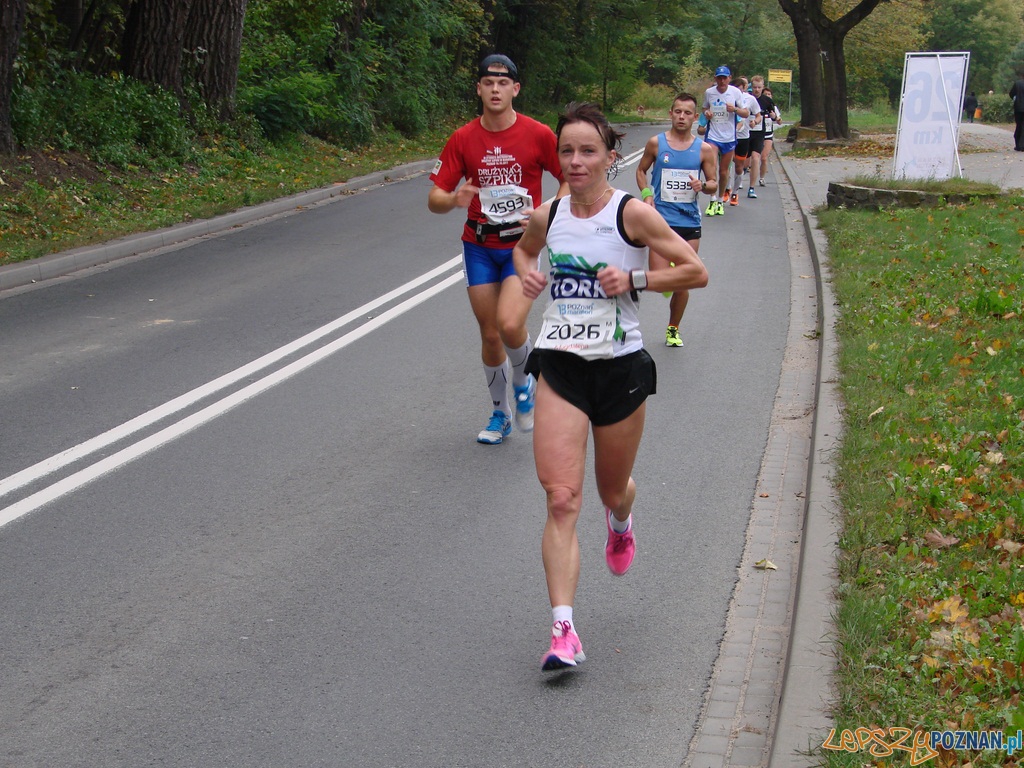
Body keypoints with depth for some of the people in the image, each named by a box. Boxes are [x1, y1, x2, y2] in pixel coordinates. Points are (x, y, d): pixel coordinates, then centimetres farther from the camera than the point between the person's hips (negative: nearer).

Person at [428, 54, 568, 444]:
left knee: (510, 324, -23)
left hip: (524, 244, -3)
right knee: (489, 335, 9)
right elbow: (435, 198, -3)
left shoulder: (538, 134, -7)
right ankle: (500, 414, 29)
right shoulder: (463, 139, -2)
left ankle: (524, 382, 10)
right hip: (479, 247, 3)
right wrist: (454, 200, -26)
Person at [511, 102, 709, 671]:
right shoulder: (547, 217, 3)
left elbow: (697, 272, -4)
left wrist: (634, 279, -16)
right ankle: (564, 630, -13)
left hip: (620, 368, -1)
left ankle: (621, 522, 57)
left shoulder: (633, 214, -8)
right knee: (562, 499, -11)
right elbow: (523, 250, 27)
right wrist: (528, 274, 4)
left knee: (612, 490, 17)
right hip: (560, 367, 2)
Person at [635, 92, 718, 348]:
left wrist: (702, 186, -15)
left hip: (689, 222, 1)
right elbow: (641, 170, 14)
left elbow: (714, 182, 8)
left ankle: (673, 329, 25)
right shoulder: (656, 143, 1)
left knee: (682, 283, 5)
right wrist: (646, 193, -4)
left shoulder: (705, 149, 2)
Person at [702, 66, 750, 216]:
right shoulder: (709, 92, 1)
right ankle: (713, 200, -12)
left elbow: (746, 113, -2)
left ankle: (720, 201, 23)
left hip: (729, 137, 0)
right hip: (712, 135, 0)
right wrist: (706, 112, -5)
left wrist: (735, 109, -22)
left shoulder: (735, 92, -4)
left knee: (723, 171, 7)